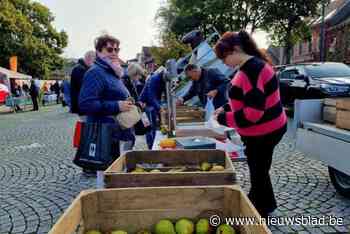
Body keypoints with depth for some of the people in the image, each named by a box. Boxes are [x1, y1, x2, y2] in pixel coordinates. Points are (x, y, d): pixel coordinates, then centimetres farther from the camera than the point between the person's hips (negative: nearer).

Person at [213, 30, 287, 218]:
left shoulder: (251, 70, -26)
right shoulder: (251, 66, 7)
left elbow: (253, 112, -30)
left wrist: (224, 118, -21)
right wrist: (226, 108, 5)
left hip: (263, 132, -10)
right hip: (265, 129, 10)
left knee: (258, 174, 7)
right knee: (259, 171, 25)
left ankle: (261, 214, 28)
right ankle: (265, 206, 46)